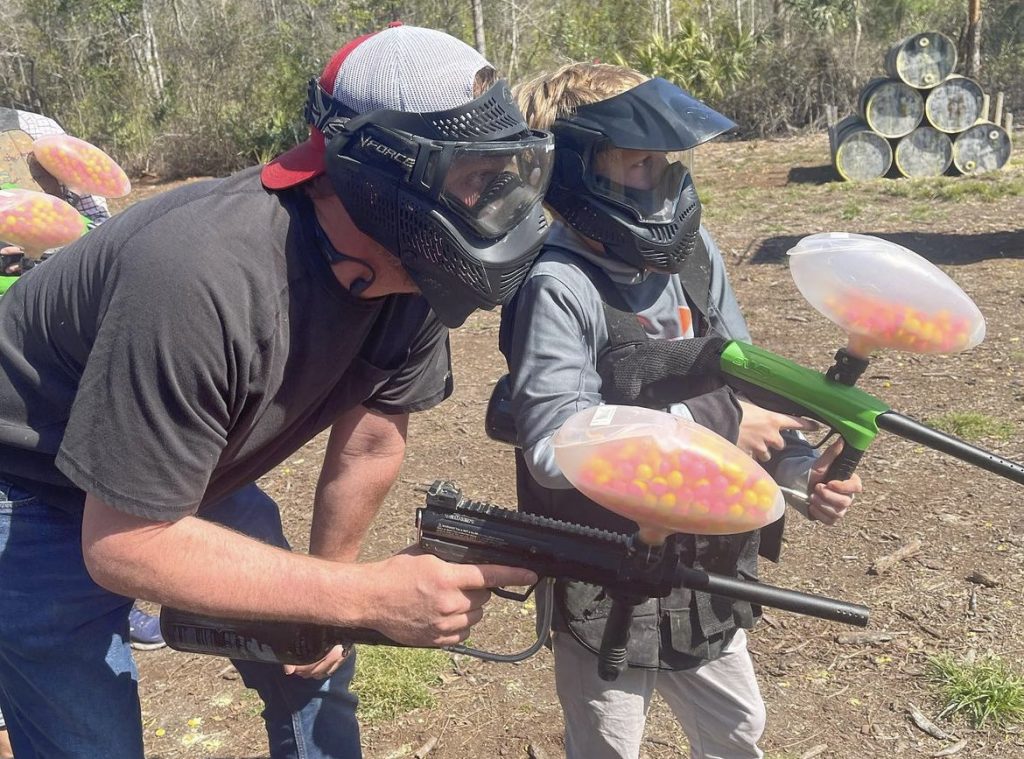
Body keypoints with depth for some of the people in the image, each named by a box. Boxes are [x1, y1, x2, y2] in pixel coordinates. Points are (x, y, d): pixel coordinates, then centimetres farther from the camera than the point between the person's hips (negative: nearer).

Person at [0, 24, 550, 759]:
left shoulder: (414, 269, -18)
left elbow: (371, 442, -4)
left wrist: (326, 589, 4)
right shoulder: (205, 280, -39)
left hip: (196, 472, 6)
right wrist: (367, 594, -34)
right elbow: (122, 544, -32)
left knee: (314, 669, 11)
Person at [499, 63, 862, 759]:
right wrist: (710, 430, -26)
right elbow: (557, 449, -31)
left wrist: (806, 466, -10)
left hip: (706, 573, 7)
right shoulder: (558, 287, -24)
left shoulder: (692, 251, -2)